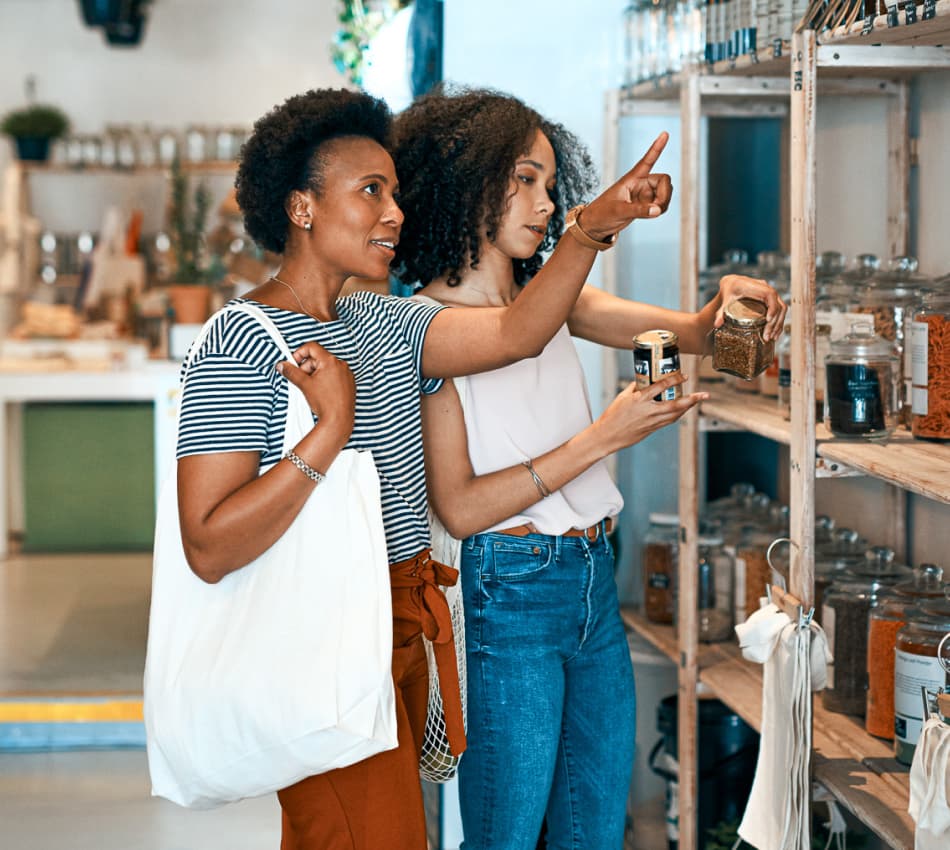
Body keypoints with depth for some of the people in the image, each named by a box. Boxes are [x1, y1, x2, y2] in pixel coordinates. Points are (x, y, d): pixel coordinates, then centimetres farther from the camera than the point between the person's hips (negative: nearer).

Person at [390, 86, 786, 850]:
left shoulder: (549, 294, 9)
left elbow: (689, 333, 10)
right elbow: (459, 508, -16)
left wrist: (732, 301, -13)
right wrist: (601, 438, -19)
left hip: (594, 581, 7)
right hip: (511, 591, -7)